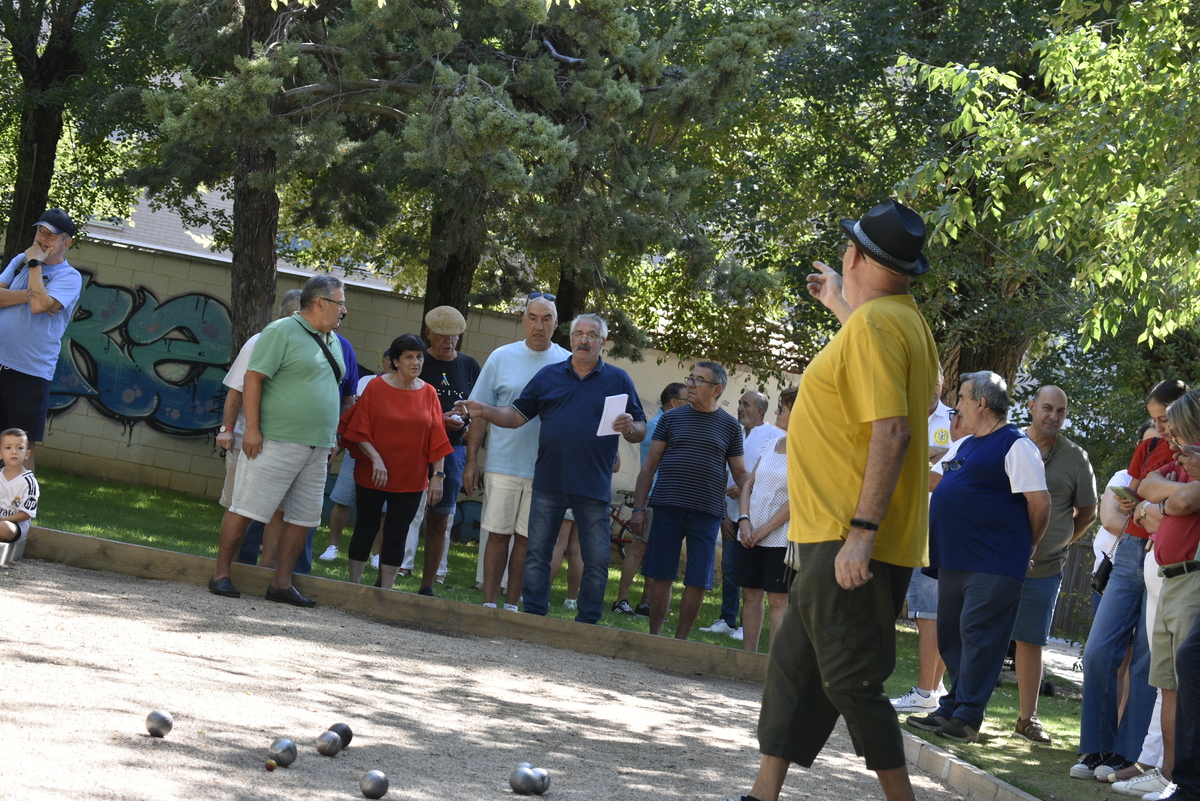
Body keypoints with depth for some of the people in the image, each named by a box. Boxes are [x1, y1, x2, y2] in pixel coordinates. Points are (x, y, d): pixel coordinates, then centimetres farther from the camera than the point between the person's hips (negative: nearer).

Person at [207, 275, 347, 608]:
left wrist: (331, 438, 20)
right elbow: (253, 378, -12)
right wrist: (252, 428, -17)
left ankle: (282, 584, 12)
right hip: (275, 441, -8)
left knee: (301, 518, 6)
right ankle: (221, 574, 3)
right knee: (245, 509, -5)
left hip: (316, 449, 8)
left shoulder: (331, 342, 16)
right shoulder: (281, 332, -8)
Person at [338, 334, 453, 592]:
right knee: (365, 529, 5)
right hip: (371, 475, -2)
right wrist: (375, 459, -18)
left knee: (396, 535, 4)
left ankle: (386, 592, 10)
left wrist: (438, 474, -3)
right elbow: (359, 430, -6)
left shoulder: (428, 393, 2)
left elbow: (436, 439, 3)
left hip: (411, 479, 2)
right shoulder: (376, 388, -5)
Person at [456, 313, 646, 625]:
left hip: (593, 489, -1)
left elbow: (641, 430, 6)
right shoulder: (549, 376, 11)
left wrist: (631, 428, -17)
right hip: (548, 483, 2)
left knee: (596, 561, -1)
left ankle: (586, 626, 8)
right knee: (537, 554, 3)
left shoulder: (618, 380, 6)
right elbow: (517, 416, 10)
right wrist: (483, 411, -7)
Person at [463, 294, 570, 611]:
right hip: (503, 464, 0)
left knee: (526, 538, 5)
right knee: (497, 535, 2)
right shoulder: (502, 358, 3)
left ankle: (512, 605, 13)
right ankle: (488, 604, 7)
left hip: (545, 469, 0)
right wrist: (471, 460, 1)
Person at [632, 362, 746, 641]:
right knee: (661, 576, 1)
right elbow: (650, 464, 8)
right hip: (668, 508, 0)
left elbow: (741, 474, 10)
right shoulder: (672, 418, 8)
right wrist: (638, 508, 1)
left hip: (707, 513, 0)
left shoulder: (730, 426, 8)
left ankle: (680, 640, 9)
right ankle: (654, 637, 9)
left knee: (698, 581, -1)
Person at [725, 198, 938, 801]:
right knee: (795, 664, 14)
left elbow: (891, 433, -26)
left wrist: (861, 532, -28)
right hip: (835, 535, 11)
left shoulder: (874, 324, -17)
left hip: (851, 542, -11)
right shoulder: (904, 320, 14)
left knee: (850, 680, -7)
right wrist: (837, 301, 52)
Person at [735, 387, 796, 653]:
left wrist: (764, 529, -14)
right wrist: (744, 520, -3)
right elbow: (749, 485, 14)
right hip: (750, 535, 7)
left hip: (782, 536, -7)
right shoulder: (769, 446, 14)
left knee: (778, 599, -6)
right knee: (751, 595, 8)